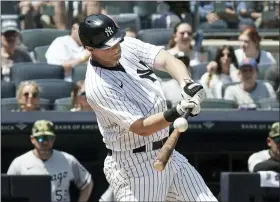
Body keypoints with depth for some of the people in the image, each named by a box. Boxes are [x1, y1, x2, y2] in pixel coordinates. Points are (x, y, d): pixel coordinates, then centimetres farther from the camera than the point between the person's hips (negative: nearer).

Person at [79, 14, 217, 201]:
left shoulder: (128, 46, -2)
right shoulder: (98, 86, -23)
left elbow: (167, 60, -13)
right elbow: (142, 128, -26)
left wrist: (187, 83, -32)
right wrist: (176, 113, -41)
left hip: (167, 154, 8)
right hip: (134, 165, -8)